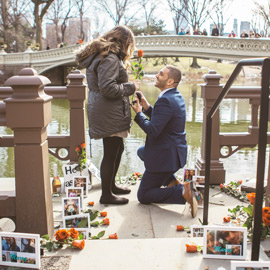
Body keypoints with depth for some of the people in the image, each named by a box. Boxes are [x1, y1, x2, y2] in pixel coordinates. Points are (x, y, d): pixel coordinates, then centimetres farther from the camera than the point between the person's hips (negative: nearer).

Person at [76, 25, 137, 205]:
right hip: (109, 115, -11)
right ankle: (106, 195, 13)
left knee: (117, 149, 21)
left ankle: (111, 185, 36)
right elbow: (107, 88, -25)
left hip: (110, 114, 11)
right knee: (111, 153, -1)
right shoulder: (110, 59, -18)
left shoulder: (101, 55, 16)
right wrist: (130, 87, -12)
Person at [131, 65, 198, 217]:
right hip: (175, 151, 9)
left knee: (143, 196, 4)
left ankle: (183, 191, -13)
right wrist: (147, 107, 5)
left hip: (165, 156, -9)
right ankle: (171, 179, 21)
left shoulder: (165, 100, -24)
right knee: (142, 152, 35)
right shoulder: (177, 96, 7)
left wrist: (138, 113, -14)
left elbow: (152, 131, -28)